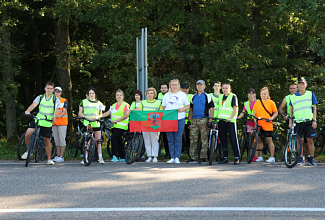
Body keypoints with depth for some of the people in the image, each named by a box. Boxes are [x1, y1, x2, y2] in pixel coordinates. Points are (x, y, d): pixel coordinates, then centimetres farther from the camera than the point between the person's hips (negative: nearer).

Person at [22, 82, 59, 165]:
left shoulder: (56, 99, 1)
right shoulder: (40, 97, 5)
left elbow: (56, 110, -13)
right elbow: (33, 104, -12)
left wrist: (54, 116, -35)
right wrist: (27, 111, -32)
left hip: (47, 123, -1)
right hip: (37, 120, 1)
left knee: (47, 140, 2)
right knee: (27, 134, -16)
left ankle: (49, 159, 13)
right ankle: (28, 150, 8)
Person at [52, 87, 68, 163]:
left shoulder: (64, 101, 2)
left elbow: (64, 111, -6)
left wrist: (59, 116, -24)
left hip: (62, 122, -5)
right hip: (54, 122, 5)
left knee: (62, 139, -7)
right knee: (56, 140, 6)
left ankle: (61, 157, -8)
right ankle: (58, 156, 12)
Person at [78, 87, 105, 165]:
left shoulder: (98, 103, 14)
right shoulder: (84, 102, 9)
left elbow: (101, 114, 15)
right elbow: (80, 113, 3)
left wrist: (97, 117, -8)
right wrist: (88, 117, -12)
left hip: (96, 124, 1)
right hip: (87, 123, -1)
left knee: (98, 141, -2)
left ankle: (100, 158, -1)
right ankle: (85, 158, 0)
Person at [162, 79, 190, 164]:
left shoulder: (183, 95, 9)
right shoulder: (166, 95, 16)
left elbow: (188, 106, 8)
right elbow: (163, 107, 20)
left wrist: (182, 109, -11)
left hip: (179, 118, -3)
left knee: (178, 139, -5)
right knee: (170, 139, 1)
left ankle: (177, 157, -1)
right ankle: (172, 157, 6)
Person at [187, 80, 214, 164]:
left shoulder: (207, 96, 2)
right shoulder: (193, 97, 17)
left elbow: (211, 109, -2)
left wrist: (210, 120, -10)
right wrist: (189, 120, 13)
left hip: (203, 120, -5)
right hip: (194, 120, 5)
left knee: (204, 139, -4)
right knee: (193, 139, 1)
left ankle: (203, 157, -1)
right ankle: (192, 157, 4)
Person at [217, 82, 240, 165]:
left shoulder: (233, 96, 1)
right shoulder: (220, 97, 17)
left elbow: (235, 109, -6)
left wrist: (230, 118, -19)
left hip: (230, 121, -5)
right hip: (221, 120, 5)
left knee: (233, 139, -6)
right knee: (223, 139, 6)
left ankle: (237, 158, -5)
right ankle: (225, 157, 12)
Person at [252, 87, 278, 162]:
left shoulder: (271, 103, 3)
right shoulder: (257, 103, 10)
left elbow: (276, 113, 7)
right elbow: (254, 113, 10)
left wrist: (272, 118, -11)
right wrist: (255, 121, -5)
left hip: (267, 125, -3)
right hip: (259, 125, 3)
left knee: (269, 140, -2)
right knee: (259, 140, 6)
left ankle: (272, 157, 2)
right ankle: (260, 157, 14)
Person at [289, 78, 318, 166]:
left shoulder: (310, 94, 8)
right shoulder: (293, 96, 12)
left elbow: (314, 108, 7)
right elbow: (291, 109, 16)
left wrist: (314, 120, -1)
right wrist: (290, 121, 8)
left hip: (308, 121, -1)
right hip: (298, 122, 1)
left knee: (310, 140, -2)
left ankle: (311, 159, 7)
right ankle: (301, 159, 7)